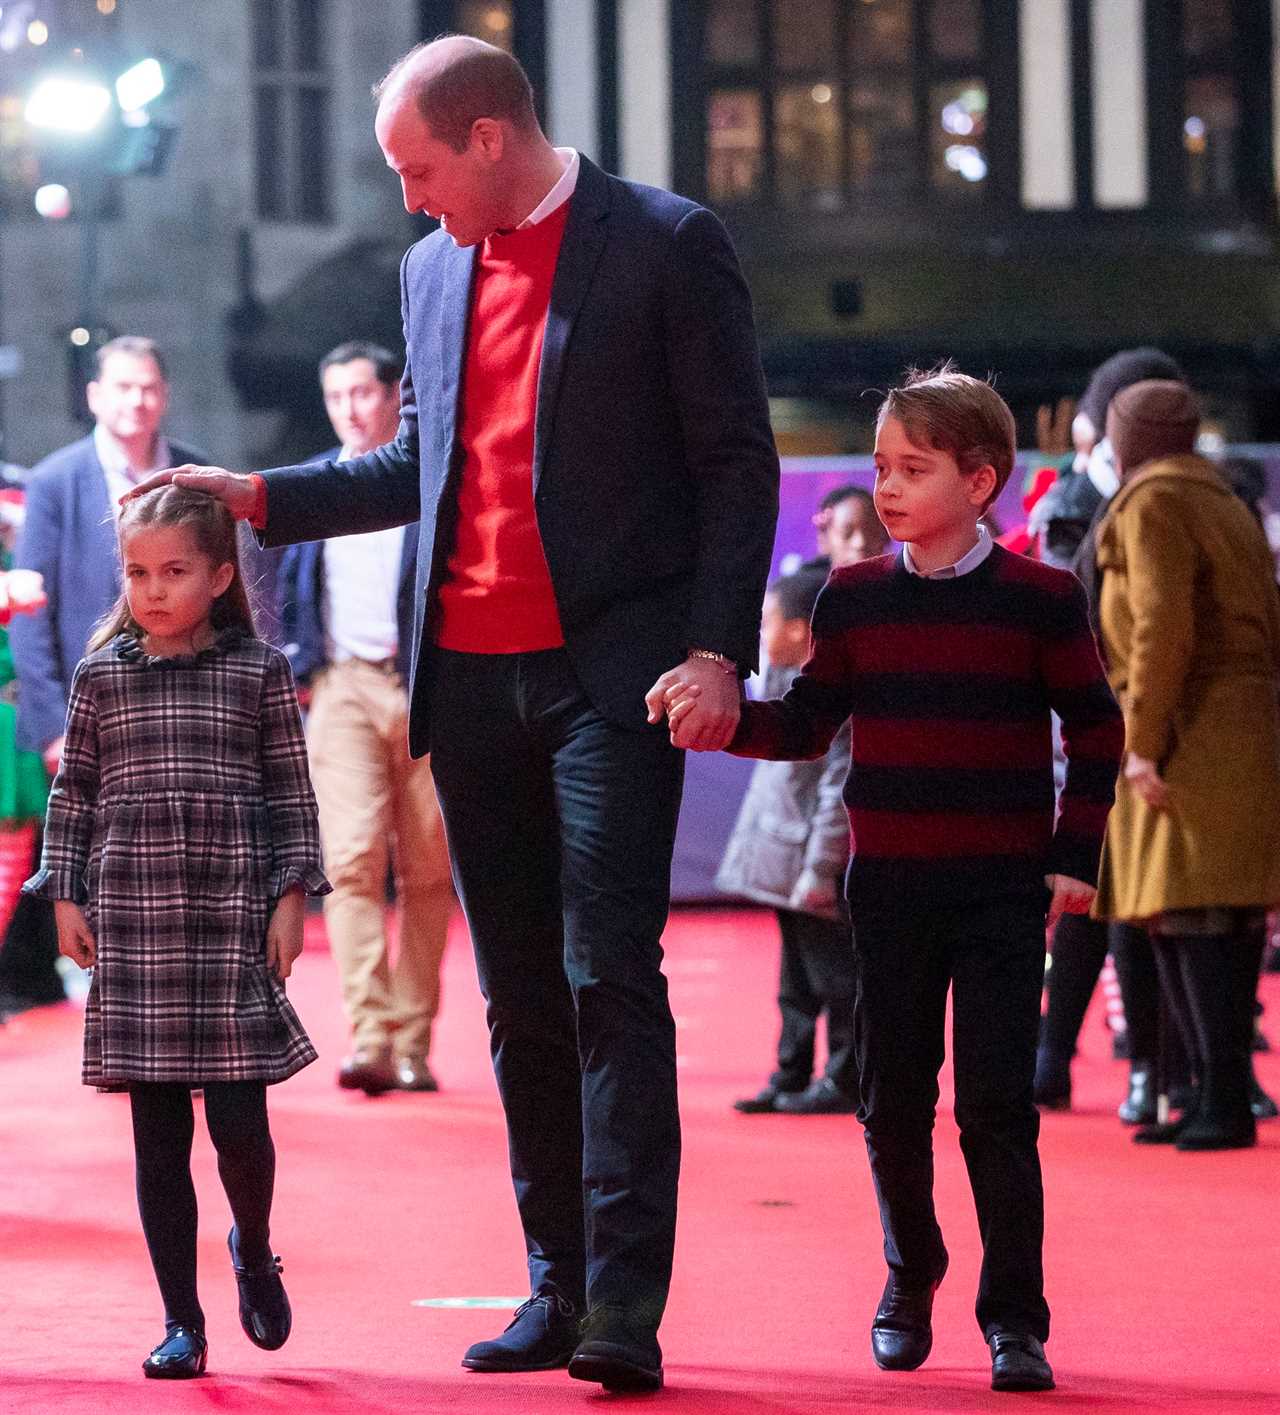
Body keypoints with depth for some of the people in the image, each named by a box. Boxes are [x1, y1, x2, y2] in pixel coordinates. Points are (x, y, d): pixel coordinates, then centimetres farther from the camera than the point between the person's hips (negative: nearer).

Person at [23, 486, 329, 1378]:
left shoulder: (259, 671, 3)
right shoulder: (103, 676, 7)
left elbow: (291, 792, 5)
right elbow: (74, 792, 12)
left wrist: (292, 896, -1)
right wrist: (65, 896, 6)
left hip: (232, 922, -1)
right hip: (132, 926, 2)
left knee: (238, 1119, -5)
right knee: (158, 1136, 2)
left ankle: (254, 1251, 26)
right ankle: (182, 1322, 9)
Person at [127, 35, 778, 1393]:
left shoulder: (667, 245, -4)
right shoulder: (432, 270, 14)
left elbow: (737, 461, -5)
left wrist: (717, 651, -14)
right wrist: (261, 496, 14)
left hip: (610, 670, -6)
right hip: (470, 677, 6)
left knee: (608, 976, -13)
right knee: (521, 995, 8)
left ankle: (625, 1305, -14)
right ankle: (556, 1286, 15)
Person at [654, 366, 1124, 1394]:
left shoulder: (1039, 599, -4)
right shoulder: (855, 599, 5)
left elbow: (1095, 732, 2)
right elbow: (807, 727, 7)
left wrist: (1074, 857, -4)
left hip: (1003, 890, -3)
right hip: (890, 887, 3)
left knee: (998, 1104, -6)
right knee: (894, 1100, 9)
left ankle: (1016, 1317, 0)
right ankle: (910, 1280, 29)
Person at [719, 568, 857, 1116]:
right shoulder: (791, 685, 13)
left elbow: (838, 790, -21)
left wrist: (821, 870, -22)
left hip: (814, 862, -10)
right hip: (786, 864, 10)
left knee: (832, 973, -2)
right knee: (797, 978, 14)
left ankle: (845, 1081, 4)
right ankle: (791, 1079, 20)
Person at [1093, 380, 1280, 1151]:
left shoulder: (1153, 503, -6)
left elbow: (1161, 629, -18)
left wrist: (1144, 741, -17)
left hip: (1192, 740, -9)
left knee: (1195, 918, -11)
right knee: (1172, 920, 10)